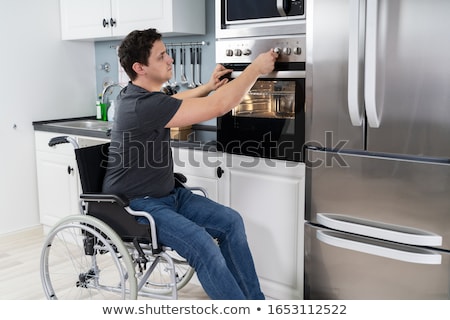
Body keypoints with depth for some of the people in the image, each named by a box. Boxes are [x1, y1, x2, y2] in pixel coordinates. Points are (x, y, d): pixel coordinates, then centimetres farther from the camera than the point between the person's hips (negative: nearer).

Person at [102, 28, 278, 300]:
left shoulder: (139, 95, 5)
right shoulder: (143, 106, -27)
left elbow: (172, 103, 29)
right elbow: (220, 105, -27)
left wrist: (208, 87, 14)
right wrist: (256, 68, -15)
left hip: (167, 195, 10)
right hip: (136, 206, -10)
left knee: (231, 221, 1)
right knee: (203, 246, -29)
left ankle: (253, 298, 8)